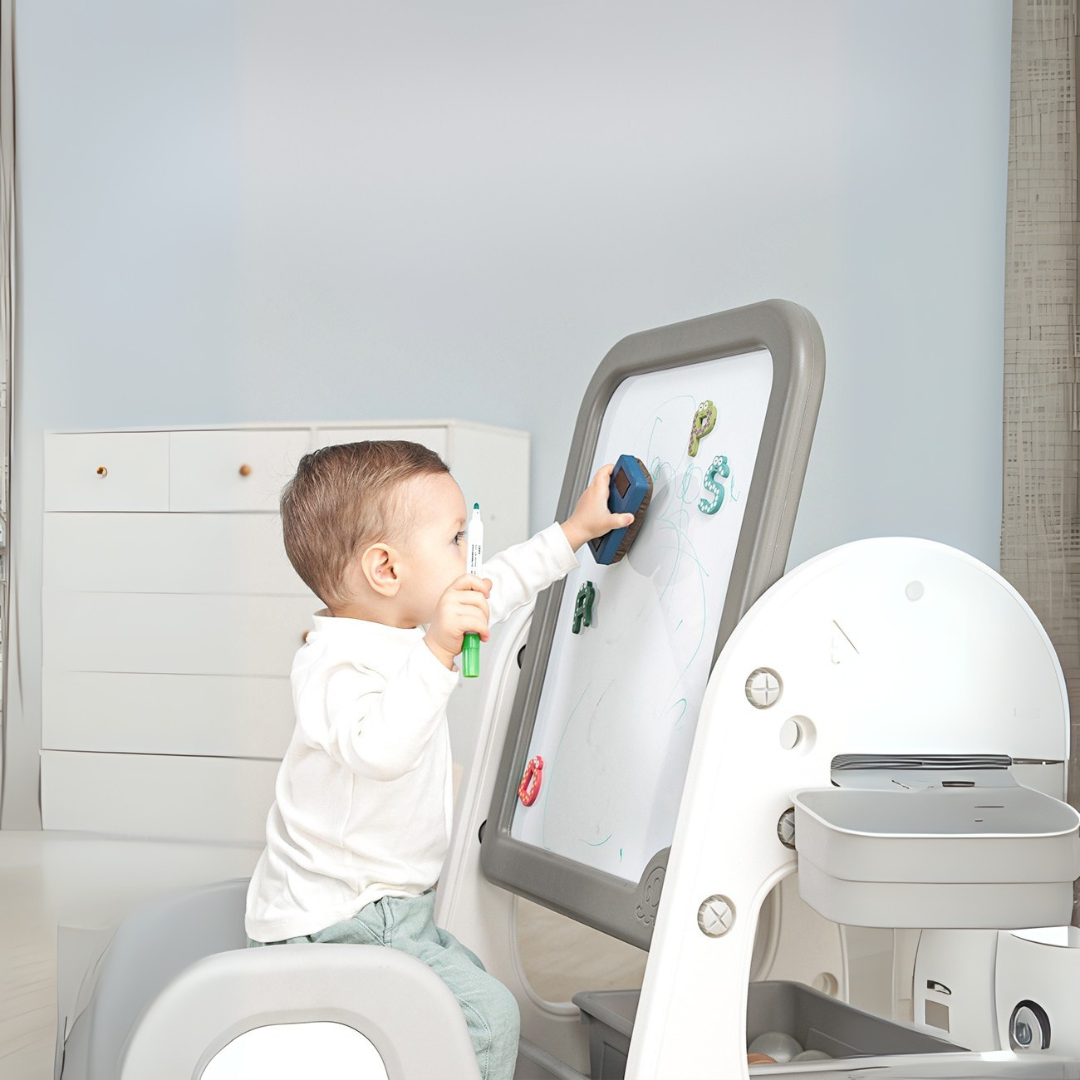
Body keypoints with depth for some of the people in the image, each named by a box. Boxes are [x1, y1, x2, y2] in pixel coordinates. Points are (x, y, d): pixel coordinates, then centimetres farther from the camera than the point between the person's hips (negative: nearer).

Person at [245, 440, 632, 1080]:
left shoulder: (409, 628, 8)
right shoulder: (338, 663, -24)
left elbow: (495, 589, 23)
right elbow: (379, 747, -44)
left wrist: (572, 534, 29)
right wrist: (436, 651, -49)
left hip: (389, 906, 11)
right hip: (339, 925, -11)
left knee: (477, 986, 23)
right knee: (486, 1017, -18)